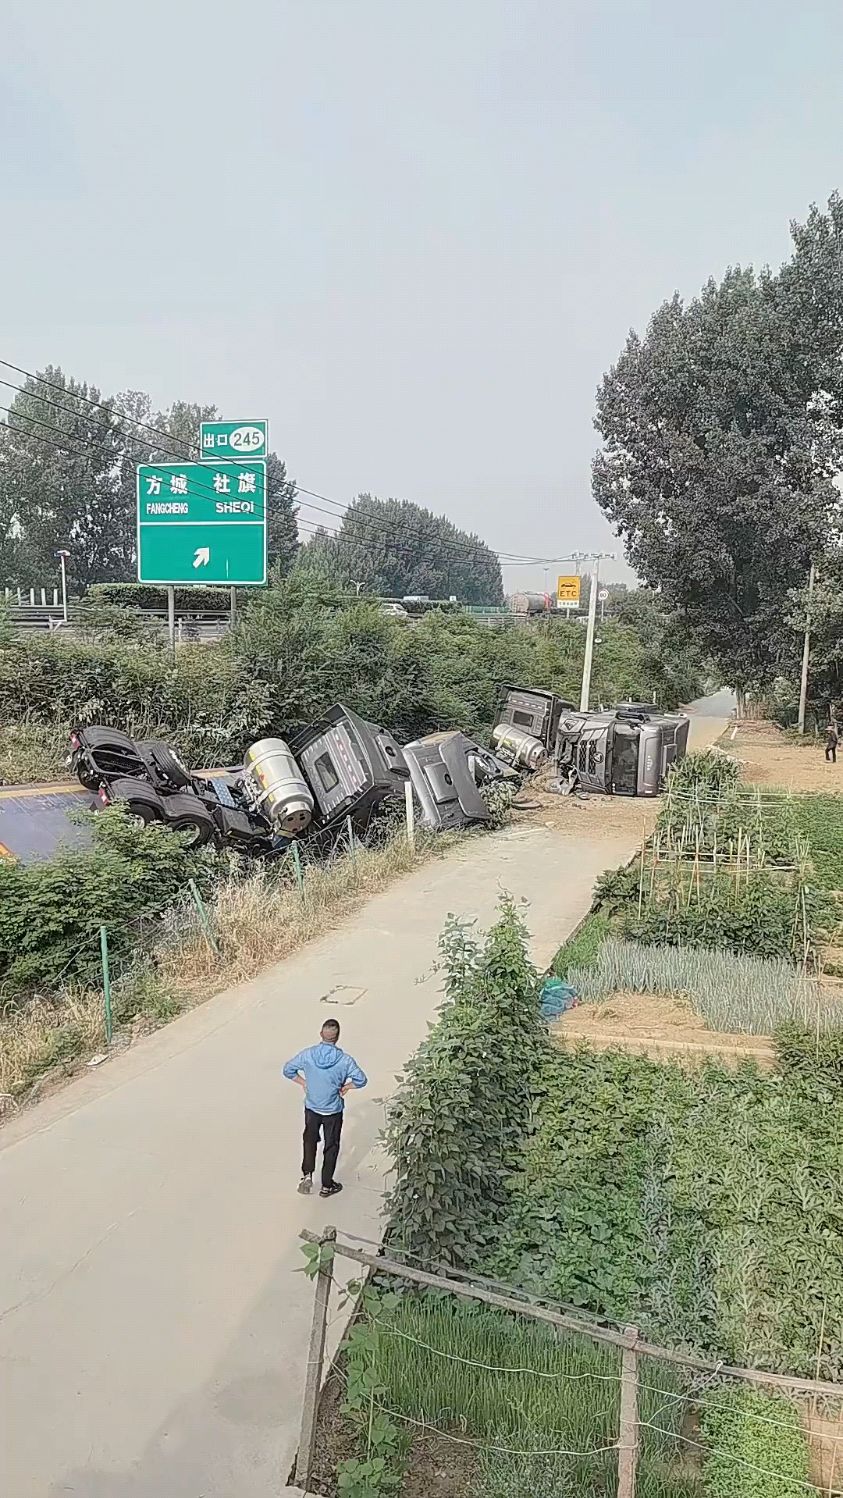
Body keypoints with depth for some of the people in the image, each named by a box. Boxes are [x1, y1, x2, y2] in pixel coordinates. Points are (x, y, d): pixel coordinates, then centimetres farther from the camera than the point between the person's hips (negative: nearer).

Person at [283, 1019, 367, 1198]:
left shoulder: (307, 1054, -15)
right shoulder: (344, 1060, -21)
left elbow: (288, 1070, -5)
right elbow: (361, 1080, -16)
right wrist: (346, 1087, 0)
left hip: (311, 1108, 2)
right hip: (333, 1111, -2)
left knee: (310, 1140, 26)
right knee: (331, 1146, 14)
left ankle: (307, 1174, 15)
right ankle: (327, 1186, 24)